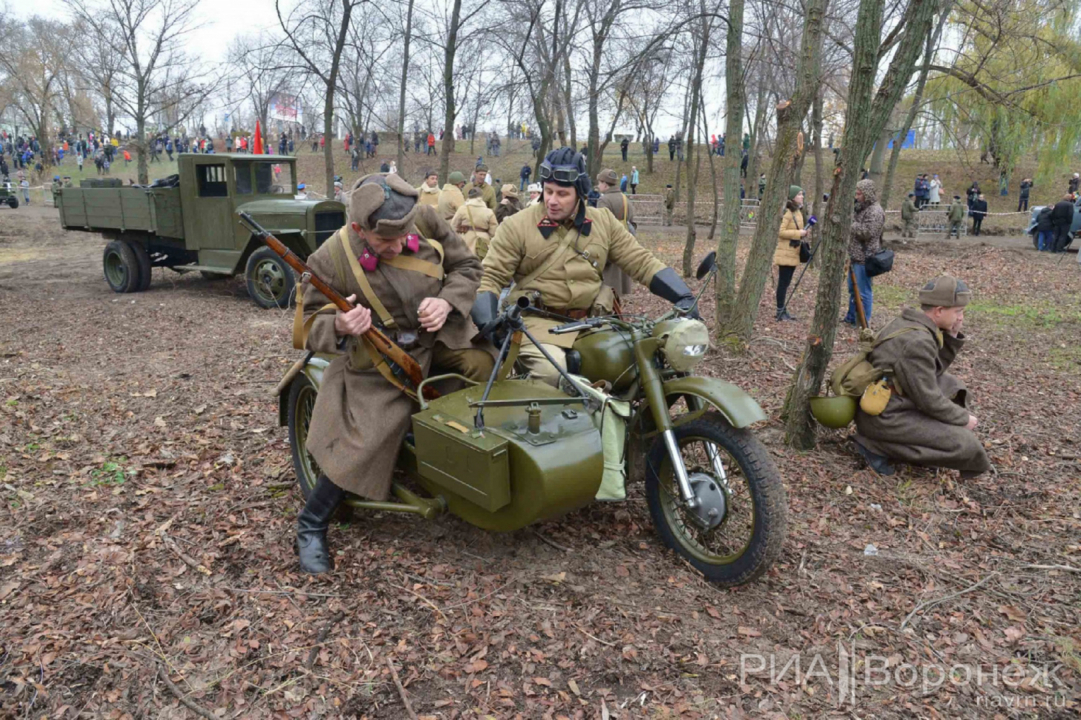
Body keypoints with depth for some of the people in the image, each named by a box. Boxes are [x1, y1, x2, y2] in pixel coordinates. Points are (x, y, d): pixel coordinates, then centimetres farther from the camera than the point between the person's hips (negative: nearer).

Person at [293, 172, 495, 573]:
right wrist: (340, 327, -33)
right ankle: (310, 528, 10)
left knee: (486, 368, -14)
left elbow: (466, 265, 2)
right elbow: (311, 324, -9)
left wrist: (447, 302, -18)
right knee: (362, 443, -13)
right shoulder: (330, 260, -19)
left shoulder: (425, 220, -11)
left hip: (439, 336, 5)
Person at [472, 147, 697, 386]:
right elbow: (492, 277, 0)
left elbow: (641, 262, 11)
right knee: (551, 372, -32)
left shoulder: (604, 222, 11)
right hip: (538, 321, -4)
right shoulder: (517, 226, 1)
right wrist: (487, 322, -17)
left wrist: (683, 296, 0)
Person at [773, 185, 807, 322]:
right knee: (783, 283, -5)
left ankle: (783, 310, 17)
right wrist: (798, 233, -19)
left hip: (793, 253, 9)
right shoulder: (786, 212, -15)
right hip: (785, 253, -9)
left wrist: (803, 232, 6)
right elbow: (781, 232, -21)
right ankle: (780, 311, 0)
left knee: (786, 283, 12)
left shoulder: (797, 211, 15)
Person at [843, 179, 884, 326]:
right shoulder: (861, 208, 16)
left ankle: (864, 323, 2)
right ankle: (851, 317, 28)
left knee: (863, 292, -5)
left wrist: (851, 223, -18)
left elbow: (867, 232, -24)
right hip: (855, 256, 10)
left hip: (864, 258, -10)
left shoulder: (875, 211, -15)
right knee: (853, 290, 18)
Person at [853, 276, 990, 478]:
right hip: (884, 418, -10)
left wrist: (952, 336, 2)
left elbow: (936, 370, 16)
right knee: (966, 444, -9)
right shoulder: (917, 342, -24)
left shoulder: (908, 321, 5)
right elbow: (929, 401, -19)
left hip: (887, 402, 10)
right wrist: (964, 418, -3)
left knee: (952, 385, 20)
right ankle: (877, 445, -6)